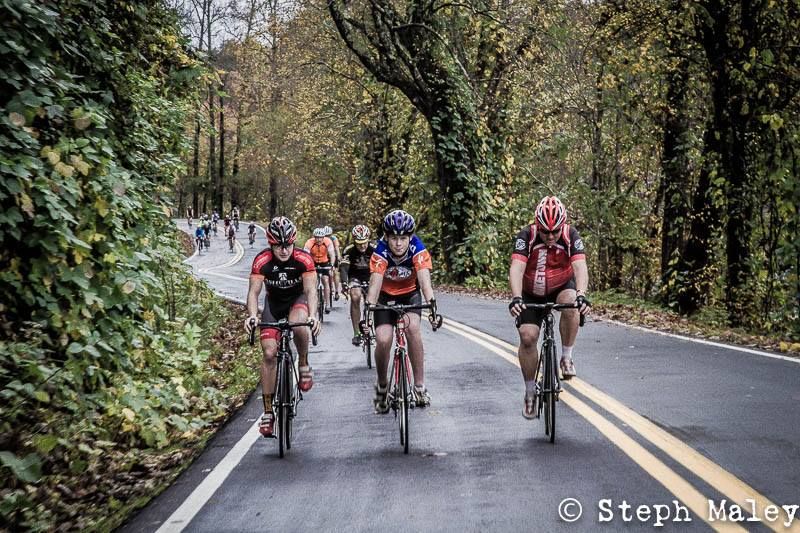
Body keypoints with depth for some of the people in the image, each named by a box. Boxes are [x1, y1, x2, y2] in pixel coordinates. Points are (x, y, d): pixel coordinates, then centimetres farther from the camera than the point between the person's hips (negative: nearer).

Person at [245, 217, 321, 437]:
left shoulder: (304, 259, -26)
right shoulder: (262, 261, -24)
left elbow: (310, 290, -31)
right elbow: (254, 291, -27)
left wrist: (313, 315, -49)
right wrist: (252, 316, -45)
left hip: (298, 299, -1)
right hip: (274, 302, 1)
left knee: (298, 323, -37)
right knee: (269, 353, -10)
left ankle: (304, 364, -8)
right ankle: (268, 411, -2)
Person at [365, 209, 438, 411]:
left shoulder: (417, 249, -26)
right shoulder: (381, 251, -27)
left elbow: (424, 276, -38)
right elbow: (375, 280, -38)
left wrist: (431, 301, -55)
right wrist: (369, 306, -54)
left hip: (410, 294, 0)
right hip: (386, 296, 0)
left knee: (413, 328, -28)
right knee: (383, 340, -18)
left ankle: (420, 386, -17)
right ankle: (382, 385, 9)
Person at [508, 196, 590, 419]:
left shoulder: (571, 236, -21)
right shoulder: (526, 236, -24)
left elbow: (580, 267, -33)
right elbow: (516, 269, -35)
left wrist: (581, 294, -51)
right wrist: (516, 298, -51)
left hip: (561, 288, 0)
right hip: (531, 294, 0)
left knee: (570, 304, -34)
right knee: (527, 337, -15)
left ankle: (566, 357, -16)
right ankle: (530, 391, 3)